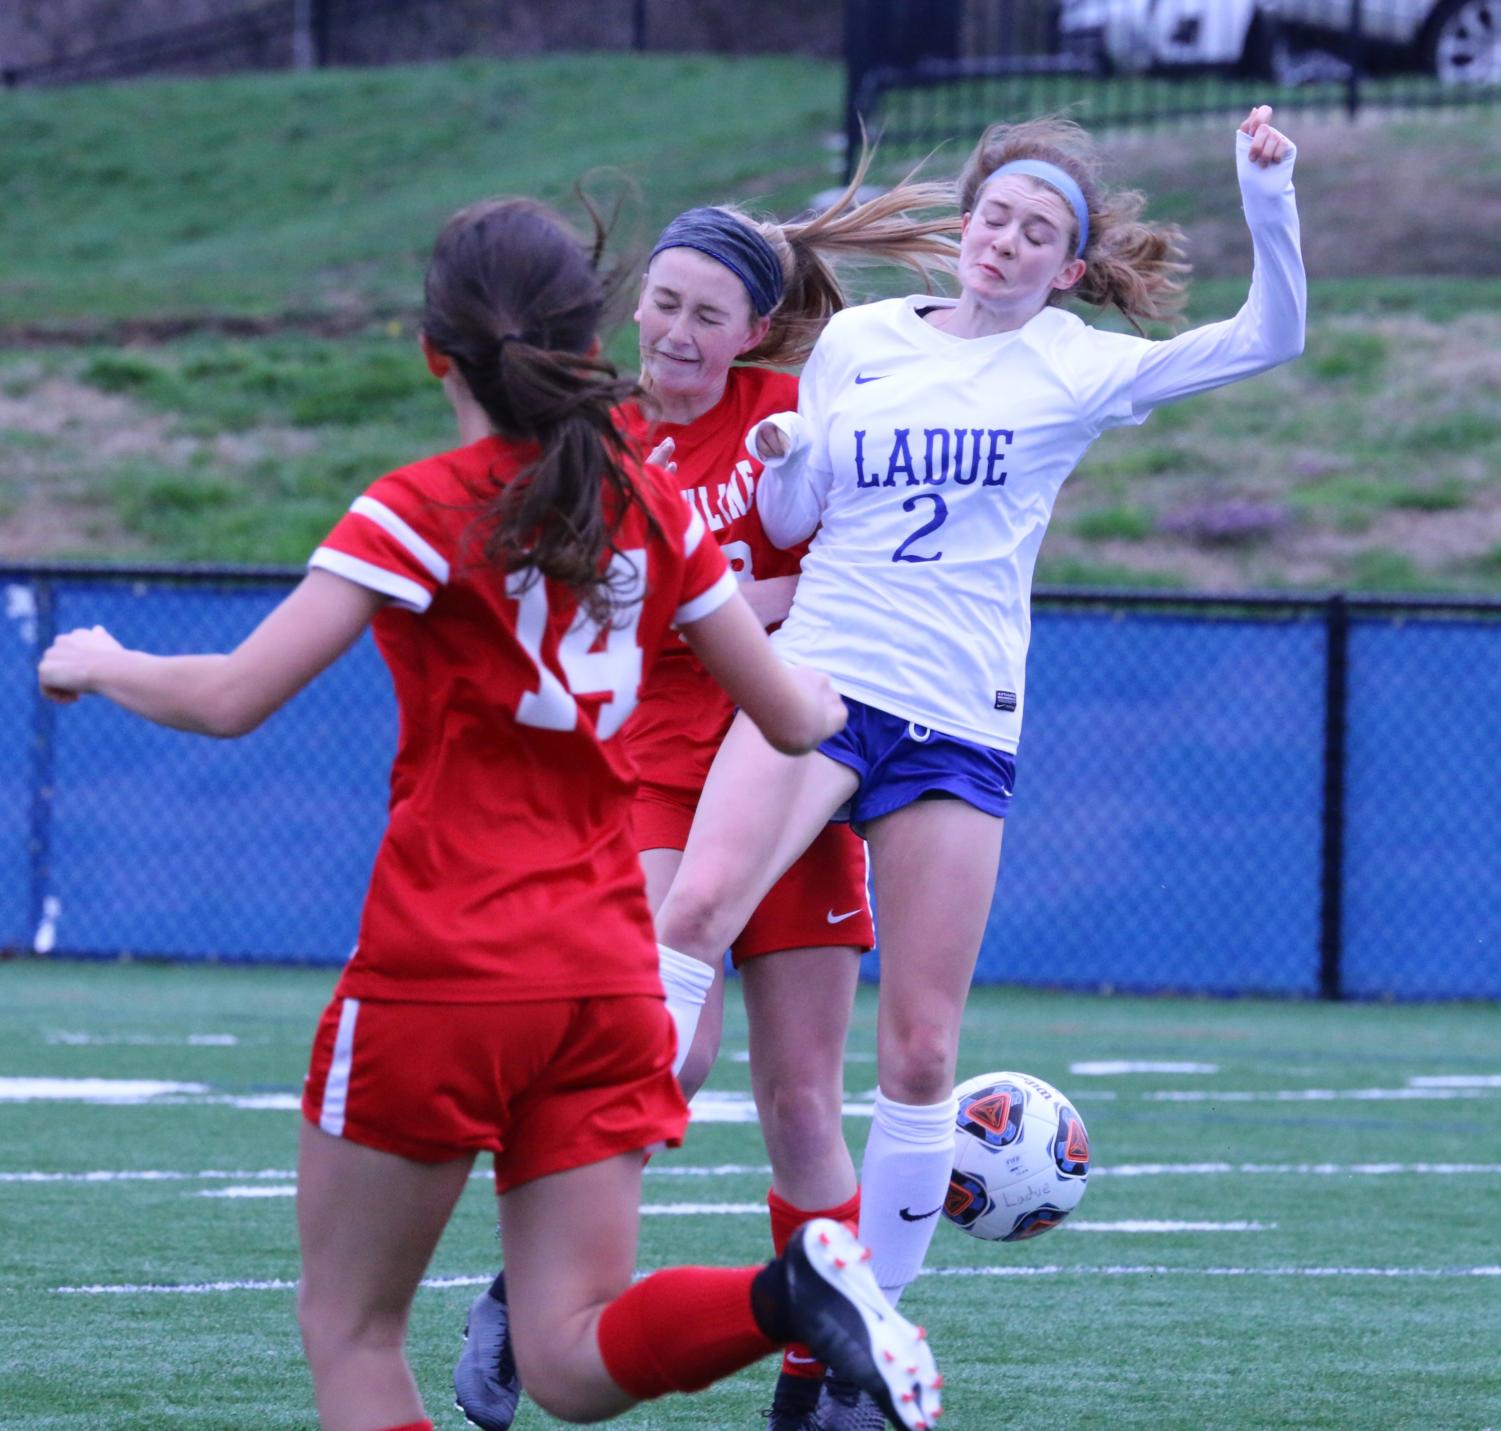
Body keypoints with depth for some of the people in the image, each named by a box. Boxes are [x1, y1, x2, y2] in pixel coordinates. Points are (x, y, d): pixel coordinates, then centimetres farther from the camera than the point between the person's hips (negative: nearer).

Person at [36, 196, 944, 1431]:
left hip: (438, 971, -5)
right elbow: (794, 718, 14)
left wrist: (99, 665, 5)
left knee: (349, 1328, 10)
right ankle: (793, 1291, -25)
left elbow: (231, 700, -15)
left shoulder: (424, 511, -9)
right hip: (604, 978, 5)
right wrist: (833, 693, 38)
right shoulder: (655, 509, 7)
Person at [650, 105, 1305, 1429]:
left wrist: (1268, 198, -17)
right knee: (697, 907, -26)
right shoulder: (855, 341, 10)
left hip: (960, 725, 0)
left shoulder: (1079, 368, 5)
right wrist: (782, 460, -5)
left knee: (921, 1050, 0)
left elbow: (1271, 336, -3)